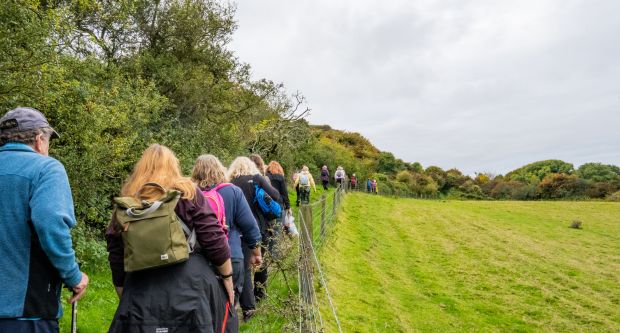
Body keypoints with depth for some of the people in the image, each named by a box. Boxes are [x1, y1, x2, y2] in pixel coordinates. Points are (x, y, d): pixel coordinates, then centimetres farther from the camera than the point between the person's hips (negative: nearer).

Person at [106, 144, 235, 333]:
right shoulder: (188, 192, -3)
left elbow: (116, 257, 7)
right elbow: (214, 241, -7)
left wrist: (125, 300, 16)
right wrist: (227, 278, 4)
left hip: (142, 292, 3)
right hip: (191, 284, -2)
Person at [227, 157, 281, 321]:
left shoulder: (229, 183, 0)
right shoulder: (257, 178, -1)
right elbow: (276, 196, -9)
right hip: (260, 228, 2)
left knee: (244, 267, 3)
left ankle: (248, 306, -1)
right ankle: (259, 292, 39)